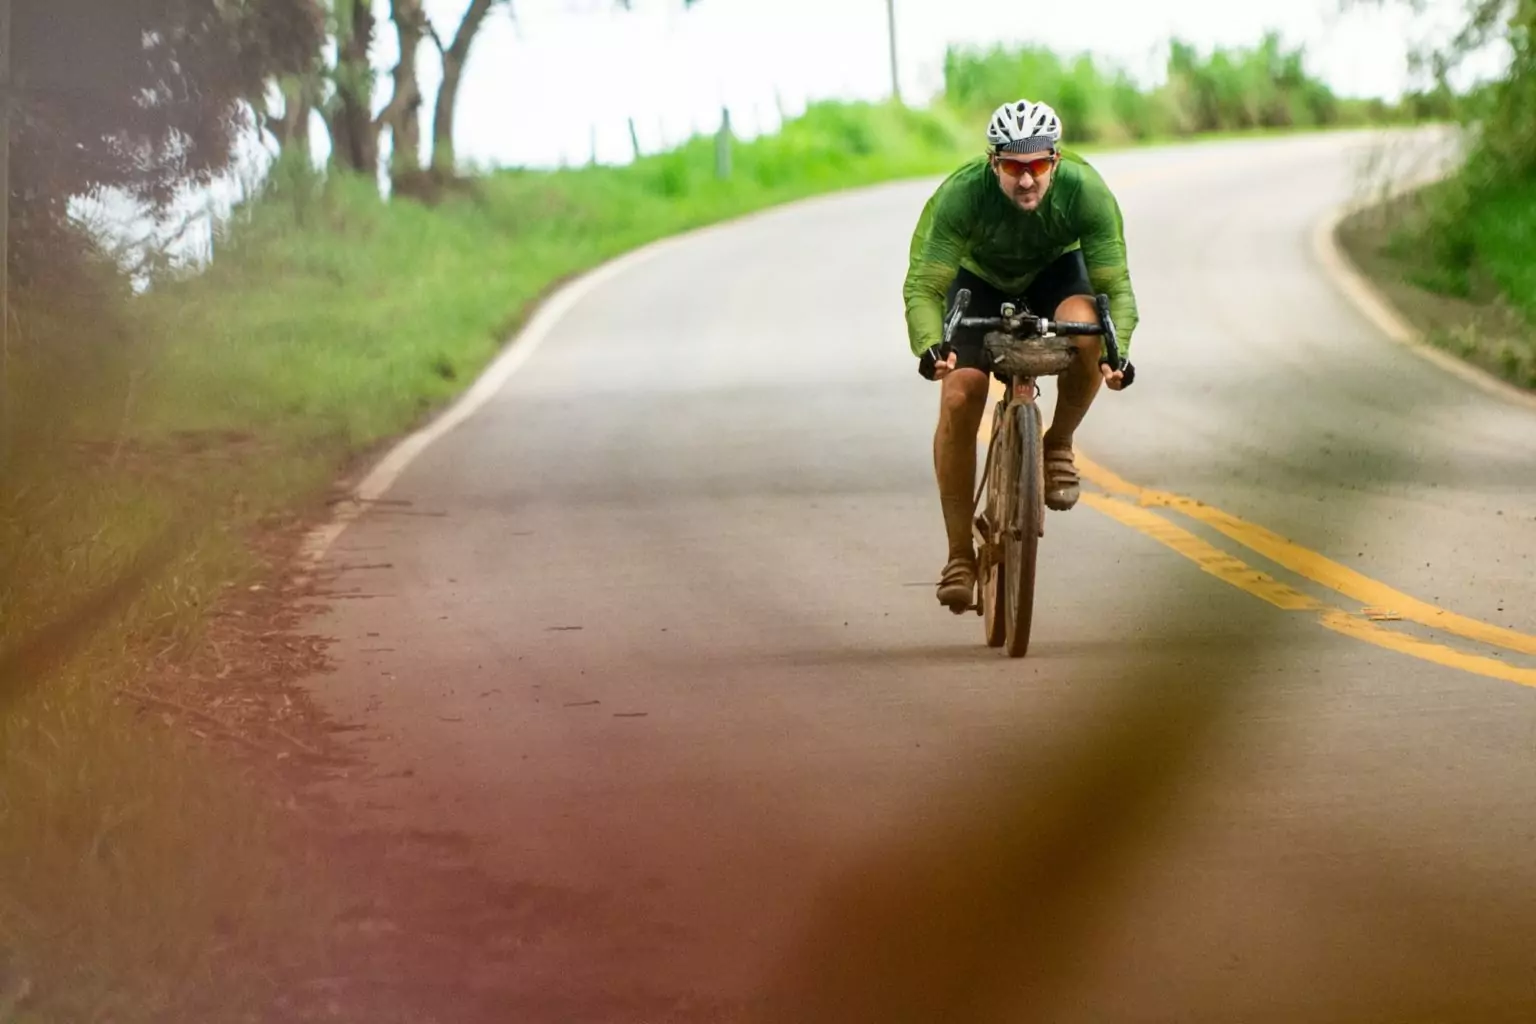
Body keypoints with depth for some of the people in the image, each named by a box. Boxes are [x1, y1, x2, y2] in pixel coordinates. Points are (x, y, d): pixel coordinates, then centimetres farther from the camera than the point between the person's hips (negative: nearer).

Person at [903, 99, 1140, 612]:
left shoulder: (1086, 190, -32)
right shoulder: (961, 193, -35)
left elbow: (1116, 286, -29)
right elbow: (922, 285, -34)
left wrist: (1118, 352, -48)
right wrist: (930, 346, -54)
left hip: (1056, 271, 0)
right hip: (980, 279, 0)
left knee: (1086, 332, -35)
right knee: (959, 399, -18)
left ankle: (1058, 445, -7)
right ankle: (960, 556, -7)